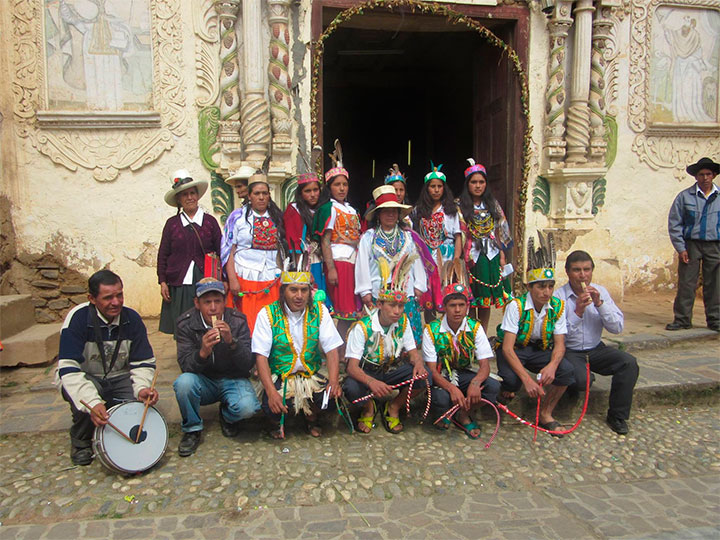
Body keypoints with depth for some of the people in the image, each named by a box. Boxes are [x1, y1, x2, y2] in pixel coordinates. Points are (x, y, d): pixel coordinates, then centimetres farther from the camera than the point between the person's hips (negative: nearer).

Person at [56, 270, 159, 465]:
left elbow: (143, 362, -7)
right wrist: (93, 402, -45)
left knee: (142, 399, -23)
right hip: (83, 378, -3)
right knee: (85, 401, -35)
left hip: (120, 377, 3)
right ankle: (80, 441, -1)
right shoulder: (78, 318, -22)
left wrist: (142, 388, -30)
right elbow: (69, 369, -30)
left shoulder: (132, 319, -11)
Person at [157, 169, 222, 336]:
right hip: (179, 285, 0)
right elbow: (162, 255, 9)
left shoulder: (210, 221, 7)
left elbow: (221, 252, 7)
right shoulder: (172, 223, 7)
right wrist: (162, 282, 3)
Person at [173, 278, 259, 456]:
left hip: (233, 380, 0)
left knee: (247, 407, -30)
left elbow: (248, 365, -16)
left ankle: (227, 415, 9)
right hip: (204, 382, 1)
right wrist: (203, 353, -39)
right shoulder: (186, 323, -10)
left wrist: (232, 342, -34)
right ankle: (192, 430, -4)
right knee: (184, 382, -32)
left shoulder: (238, 320, -11)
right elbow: (185, 366, -18)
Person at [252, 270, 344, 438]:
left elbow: (332, 350, -5)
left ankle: (311, 417, 14)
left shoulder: (319, 311, -2)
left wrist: (334, 382, -23)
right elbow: (261, 356, -13)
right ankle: (277, 421, 13)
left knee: (335, 395, -23)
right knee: (271, 405, -29)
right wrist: (271, 392, -28)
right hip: (278, 376, -2)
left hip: (311, 374, 2)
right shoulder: (268, 314, -9)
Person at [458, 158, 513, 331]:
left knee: (486, 300, 8)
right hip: (470, 257, -3)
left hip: (491, 257, 3)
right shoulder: (460, 206, -2)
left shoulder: (493, 205, 9)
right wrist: (461, 257, -12)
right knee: (470, 300, 0)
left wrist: (502, 256, 4)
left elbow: (500, 232, 10)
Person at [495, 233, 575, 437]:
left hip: (540, 350, 4)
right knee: (512, 380, -34)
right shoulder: (516, 306, -22)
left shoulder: (557, 307, -9)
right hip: (513, 350, -4)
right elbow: (507, 347, -27)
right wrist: (526, 378, -38)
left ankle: (545, 414, -4)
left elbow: (559, 344, -9)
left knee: (566, 370, -24)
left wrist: (552, 365, -33)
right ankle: (507, 389, 6)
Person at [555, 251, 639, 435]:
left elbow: (617, 328, -4)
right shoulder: (558, 297, -11)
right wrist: (577, 312, -25)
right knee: (582, 380, -32)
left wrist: (599, 303, -16)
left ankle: (617, 416, -4)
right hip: (570, 352, -4)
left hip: (596, 350, 5)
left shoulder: (600, 292, 3)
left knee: (629, 362, -20)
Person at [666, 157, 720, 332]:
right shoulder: (685, 196, 2)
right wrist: (681, 248, -5)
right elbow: (674, 224, 1)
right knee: (686, 284, -1)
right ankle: (682, 319, 8)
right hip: (691, 244, -1)